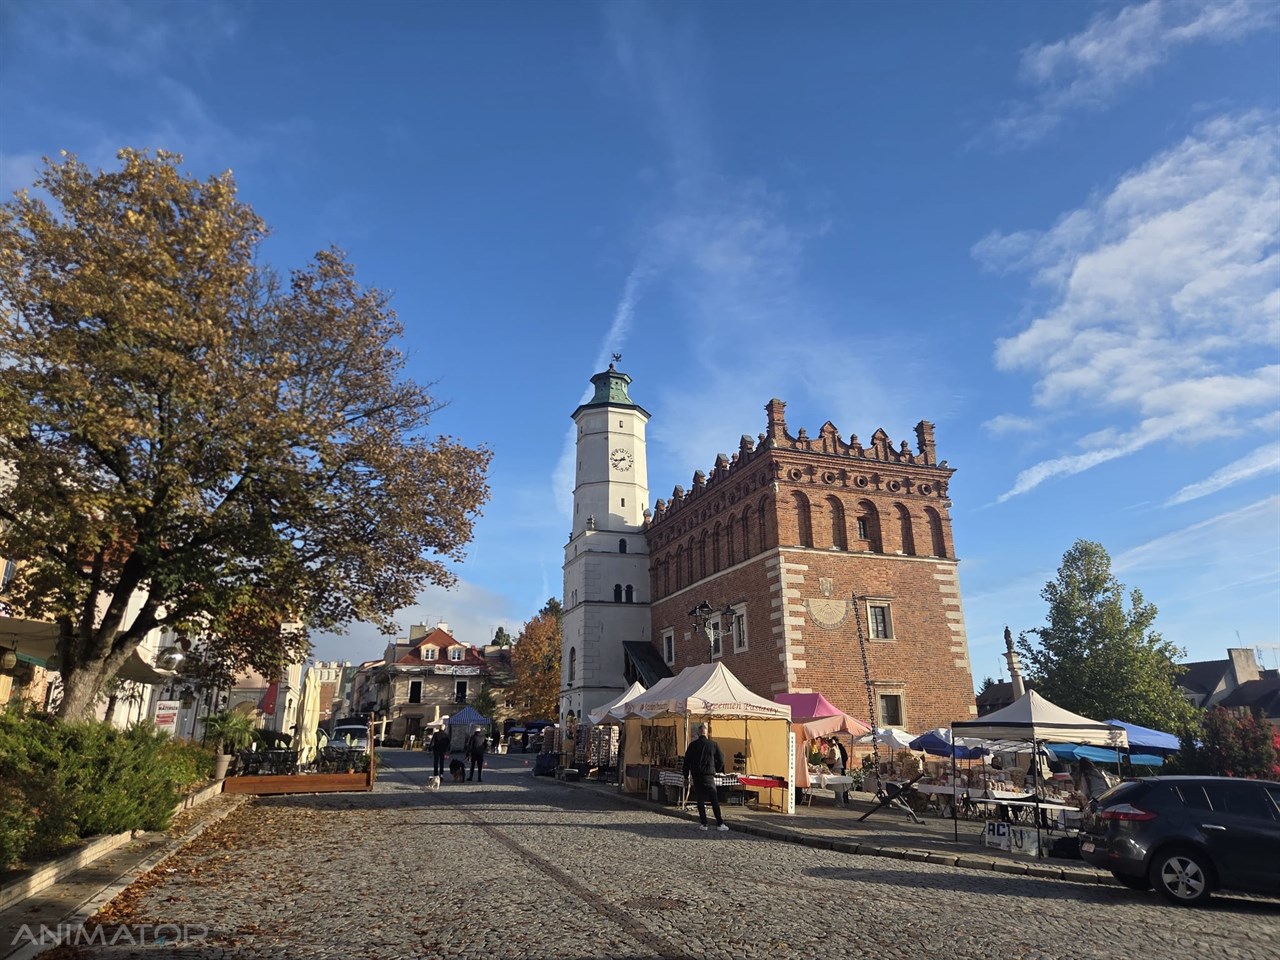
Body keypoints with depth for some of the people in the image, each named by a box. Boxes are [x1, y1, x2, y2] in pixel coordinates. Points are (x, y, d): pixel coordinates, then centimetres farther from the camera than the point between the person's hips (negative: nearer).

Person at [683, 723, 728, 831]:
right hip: (709, 775, -1)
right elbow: (720, 760, 6)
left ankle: (703, 823, 4)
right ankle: (719, 823, -3)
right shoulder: (713, 744, 1)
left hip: (696, 775, 1)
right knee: (714, 800, 1)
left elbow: (687, 760, 5)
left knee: (700, 800, 7)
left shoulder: (693, 745, 2)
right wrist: (716, 770, 21)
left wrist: (686, 775, 13)